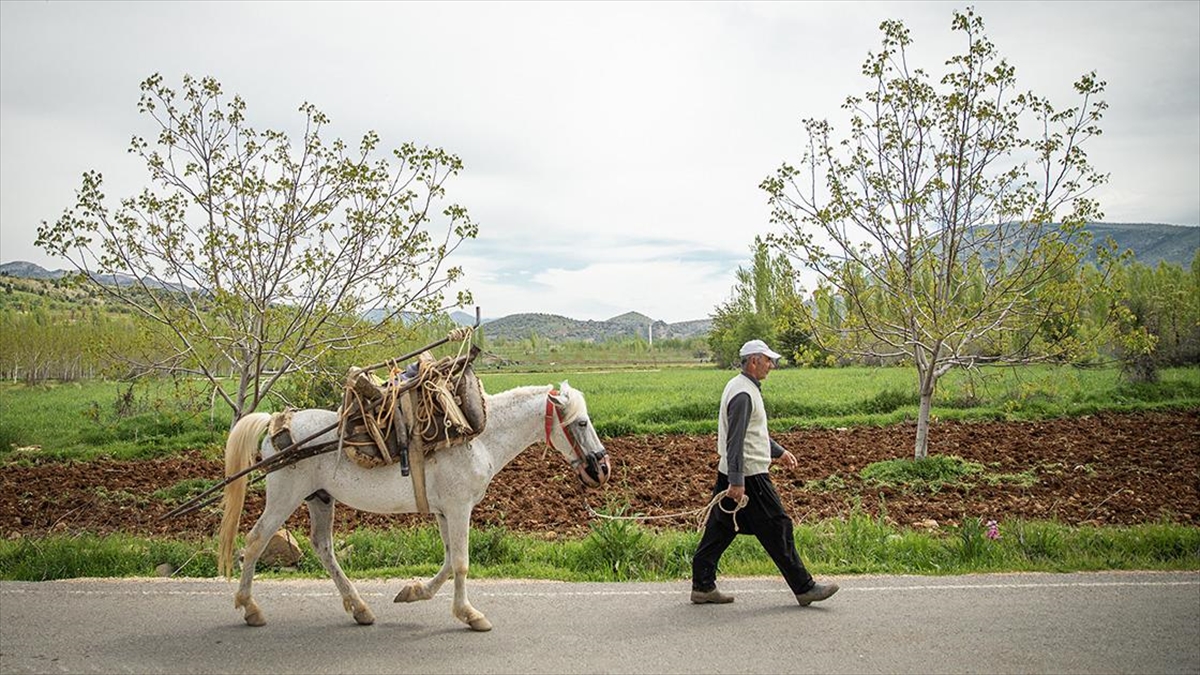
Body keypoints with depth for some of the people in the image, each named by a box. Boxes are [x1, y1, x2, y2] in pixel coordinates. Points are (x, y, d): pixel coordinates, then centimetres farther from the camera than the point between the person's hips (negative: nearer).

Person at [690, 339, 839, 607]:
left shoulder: (743, 387, 16)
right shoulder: (743, 394, -18)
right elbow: (735, 441, -23)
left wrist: (778, 451, 32)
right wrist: (736, 481, -25)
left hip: (734, 474, 10)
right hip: (748, 475, -10)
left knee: (721, 529, 11)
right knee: (777, 528, -3)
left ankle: (702, 586, 15)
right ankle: (804, 587, 5)